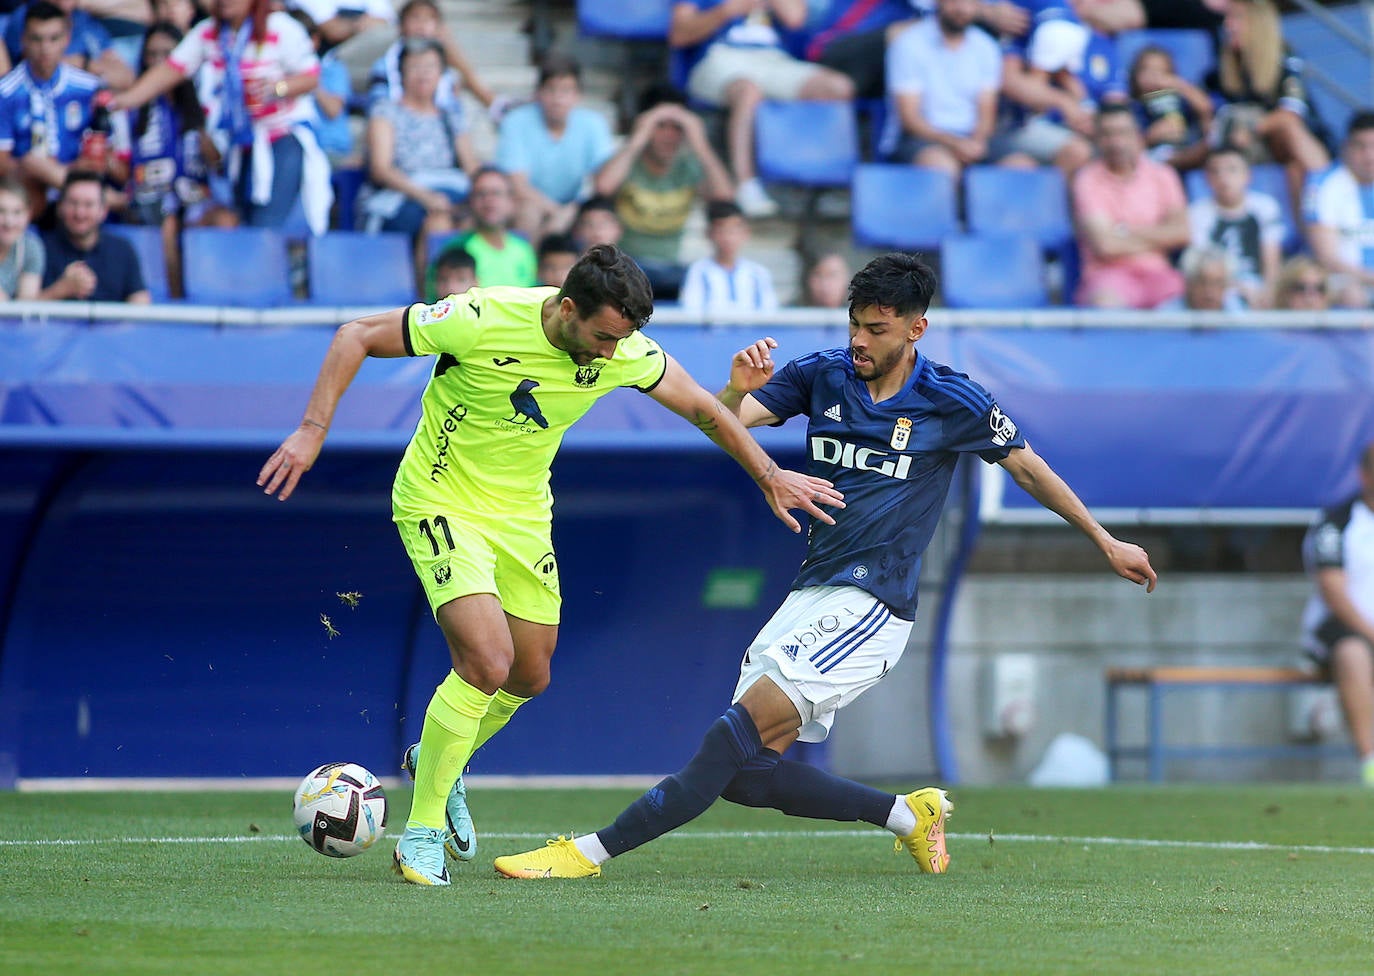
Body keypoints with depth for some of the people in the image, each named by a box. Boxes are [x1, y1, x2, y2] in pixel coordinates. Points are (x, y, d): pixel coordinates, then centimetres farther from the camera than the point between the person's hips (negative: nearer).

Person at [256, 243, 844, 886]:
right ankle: (422, 831, -7)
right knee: (488, 661, -21)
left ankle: (440, 763, 43)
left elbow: (703, 409, 4)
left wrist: (769, 477, 10)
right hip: (443, 502, -6)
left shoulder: (624, 352, -14)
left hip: (523, 513, 6)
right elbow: (358, 337, -19)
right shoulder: (482, 321, -29)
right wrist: (312, 432, -24)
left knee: (529, 676, 12)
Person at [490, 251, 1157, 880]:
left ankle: (593, 850, -24)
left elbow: (1028, 467, 10)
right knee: (747, 774, -1)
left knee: (745, 726, -19)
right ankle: (908, 814, 16)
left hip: (871, 607, -6)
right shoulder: (822, 375, 6)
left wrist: (1107, 543, 14)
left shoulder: (952, 402, -3)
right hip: (809, 596, 6)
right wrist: (738, 388, -25)